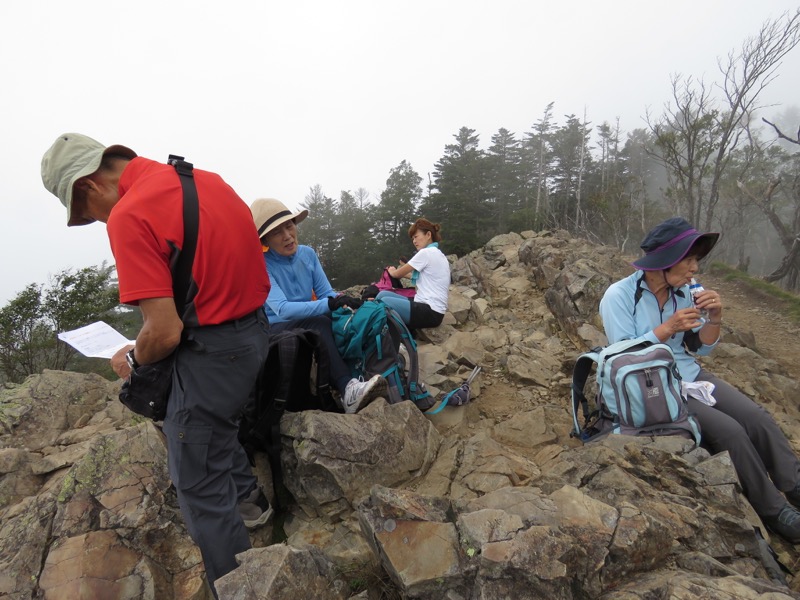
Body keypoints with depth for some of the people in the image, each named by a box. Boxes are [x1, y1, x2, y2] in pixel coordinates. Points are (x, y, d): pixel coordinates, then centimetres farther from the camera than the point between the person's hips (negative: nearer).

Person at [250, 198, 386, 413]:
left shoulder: (308, 254, 2)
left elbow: (326, 293, 0)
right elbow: (282, 309, -29)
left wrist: (342, 301, -24)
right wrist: (329, 304, -41)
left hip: (310, 326, 5)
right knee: (319, 322, -36)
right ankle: (347, 388, -51)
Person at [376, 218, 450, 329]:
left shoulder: (426, 252, -11)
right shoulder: (437, 254, 18)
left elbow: (398, 274, 0)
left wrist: (391, 271, 20)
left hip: (430, 312, -10)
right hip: (430, 307, 10)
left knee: (384, 301, -18)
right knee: (383, 294, 2)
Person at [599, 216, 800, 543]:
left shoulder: (686, 291, 0)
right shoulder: (619, 296, -16)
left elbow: (700, 348, 7)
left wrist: (714, 317, -11)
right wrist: (669, 327, -25)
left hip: (690, 376, 6)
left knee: (758, 418, -12)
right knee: (730, 431, -17)